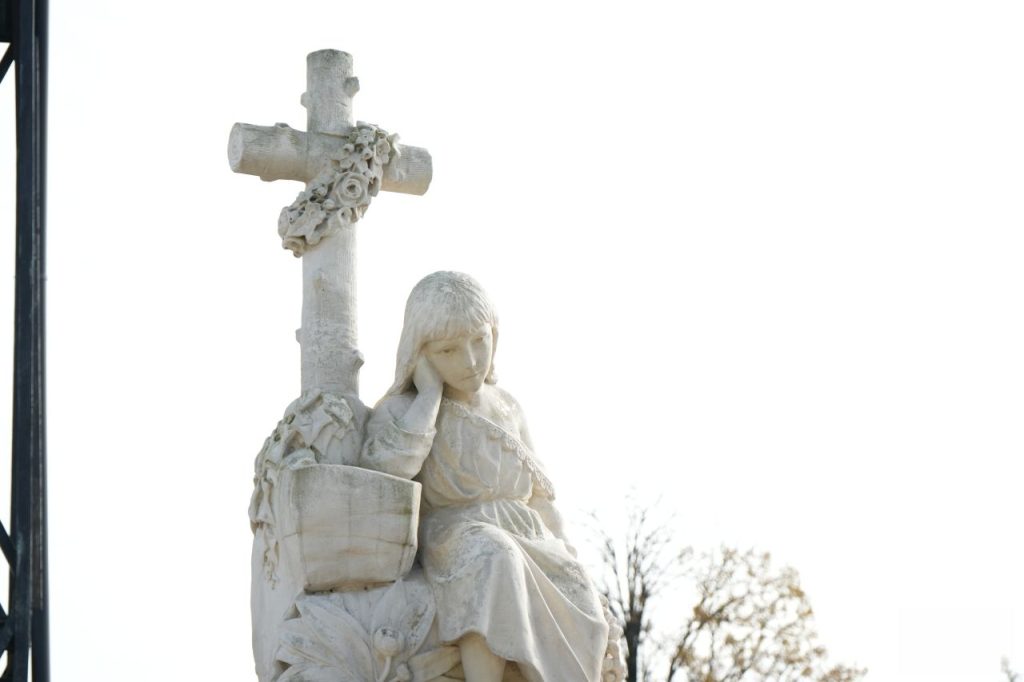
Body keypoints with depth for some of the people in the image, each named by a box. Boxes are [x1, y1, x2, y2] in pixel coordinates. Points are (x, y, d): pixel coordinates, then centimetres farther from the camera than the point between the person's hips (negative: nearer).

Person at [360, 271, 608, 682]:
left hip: (527, 541, 5)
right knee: (491, 560, -40)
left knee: (576, 601, -28)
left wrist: (564, 557, 6)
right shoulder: (404, 409, 1)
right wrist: (430, 392, -11)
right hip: (455, 540, -5)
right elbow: (388, 466, -22)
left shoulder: (506, 409, 18)